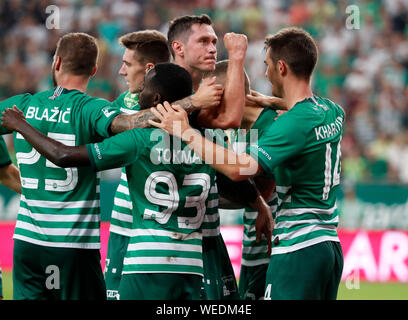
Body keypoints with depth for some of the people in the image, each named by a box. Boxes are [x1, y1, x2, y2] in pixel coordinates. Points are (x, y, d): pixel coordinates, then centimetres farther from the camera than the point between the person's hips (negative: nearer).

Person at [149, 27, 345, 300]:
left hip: (297, 248, -9)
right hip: (330, 243, 9)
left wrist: (186, 132, -16)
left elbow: (240, 168, -24)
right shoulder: (333, 112, 9)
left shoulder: (294, 123, -17)